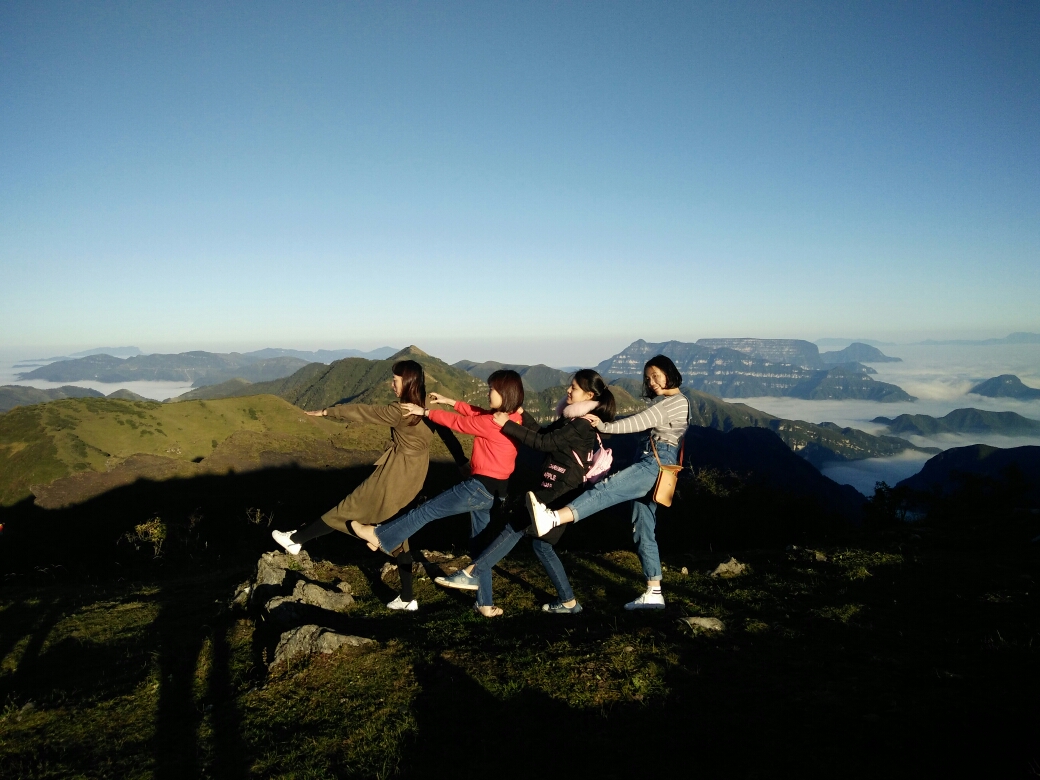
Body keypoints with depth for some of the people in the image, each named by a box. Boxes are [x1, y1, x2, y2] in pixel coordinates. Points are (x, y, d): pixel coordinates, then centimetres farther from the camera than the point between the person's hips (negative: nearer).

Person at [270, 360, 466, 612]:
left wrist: (327, 411, -2)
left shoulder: (401, 411, -19)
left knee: (348, 509, 6)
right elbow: (449, 437, 6)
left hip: (393, 475, -8)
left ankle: (296, 540, 23)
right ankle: (407, 598, 19)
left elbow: (363, 412, -12)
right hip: (411, 480, 8)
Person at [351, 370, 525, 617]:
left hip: (481, 487, -9)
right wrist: (449, 401, 16)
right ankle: (485, 604, 21)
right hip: (496, 491, 9)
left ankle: (379, 536, 22)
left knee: (427, 510, 6)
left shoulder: (494, 423, -21)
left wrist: (424, 412, 0)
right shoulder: (512, 419, 5)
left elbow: (458, 422, -11)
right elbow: (477, 414, 16)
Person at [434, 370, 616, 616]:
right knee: (541, 543, 12)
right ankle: (567, 601, 19)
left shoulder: (582, 426, -17)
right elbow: (544, 433, 12)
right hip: (553, 488, 10)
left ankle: (472, 573, -5)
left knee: (515, 528, -9)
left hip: (560, 492, -10)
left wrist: (507, 425, -19)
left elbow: (543, 443, -21)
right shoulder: (571, 420, 13)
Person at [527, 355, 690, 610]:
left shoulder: (678, 401, -4)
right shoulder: (661, 401, 28)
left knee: (606, 489, -32)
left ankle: (552, 519, -53)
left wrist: (605, 427, -14)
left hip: (657, 465, -11)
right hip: (649, 464, 11)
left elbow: (641, 421, -14)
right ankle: (654, 593, 12)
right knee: (643, 532, 8)